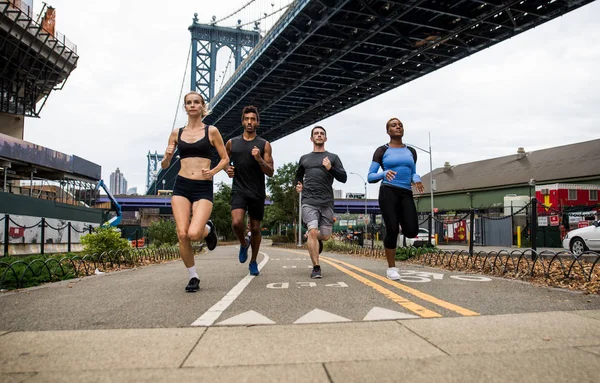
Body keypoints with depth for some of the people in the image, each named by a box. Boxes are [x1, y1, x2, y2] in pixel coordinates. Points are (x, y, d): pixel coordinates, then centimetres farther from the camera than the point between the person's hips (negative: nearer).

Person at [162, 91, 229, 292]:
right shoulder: (177, 133, 10)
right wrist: (167, 157, -8)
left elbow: (225, 158, 7)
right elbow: (164, 165, 15)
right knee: (182, 234, -7)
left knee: (194, 234, -20)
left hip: (203, 188, -2)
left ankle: (208, 229, 18)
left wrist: (213, 171, -11)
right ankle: (193, 277, 12)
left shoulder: (211, 131, 3)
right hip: (181, 187, 3)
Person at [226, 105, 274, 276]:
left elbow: (270, 172, -3)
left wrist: (259, 159, -21)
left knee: (255, 228, 8)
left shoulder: (264, 144, 0)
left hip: (257, 192, 0)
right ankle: (243, 243, 13)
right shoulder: (232, 143, 6)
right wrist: (227, 169, -1)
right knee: (237, 222, -21)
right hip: (238, 190, 0)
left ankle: (253, 262, 29)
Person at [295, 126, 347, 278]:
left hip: (327, 202, 1)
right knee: (312, 231, -18)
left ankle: (315, 239, 40)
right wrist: (298, 185, 11)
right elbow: (298, 175, 33)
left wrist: (330, 168, -12)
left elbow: (343, 178, 5)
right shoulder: (304, 158, 17)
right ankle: (316, 268, -9)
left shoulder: (333, 157, 12)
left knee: (325, 236, 4)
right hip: (309, 201, 0)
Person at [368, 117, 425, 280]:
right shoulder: (382, 150, 5)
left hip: (406, 194, 4)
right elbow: (370, 177, 2)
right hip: (388, 192, -3)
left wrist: (416, 179, -1)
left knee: (412, 231, -12)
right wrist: (384, 174, -18)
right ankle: (391, 267, 7)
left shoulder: (411, 151, 18)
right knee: (392, 230, -11)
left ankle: (397, 224, 24)